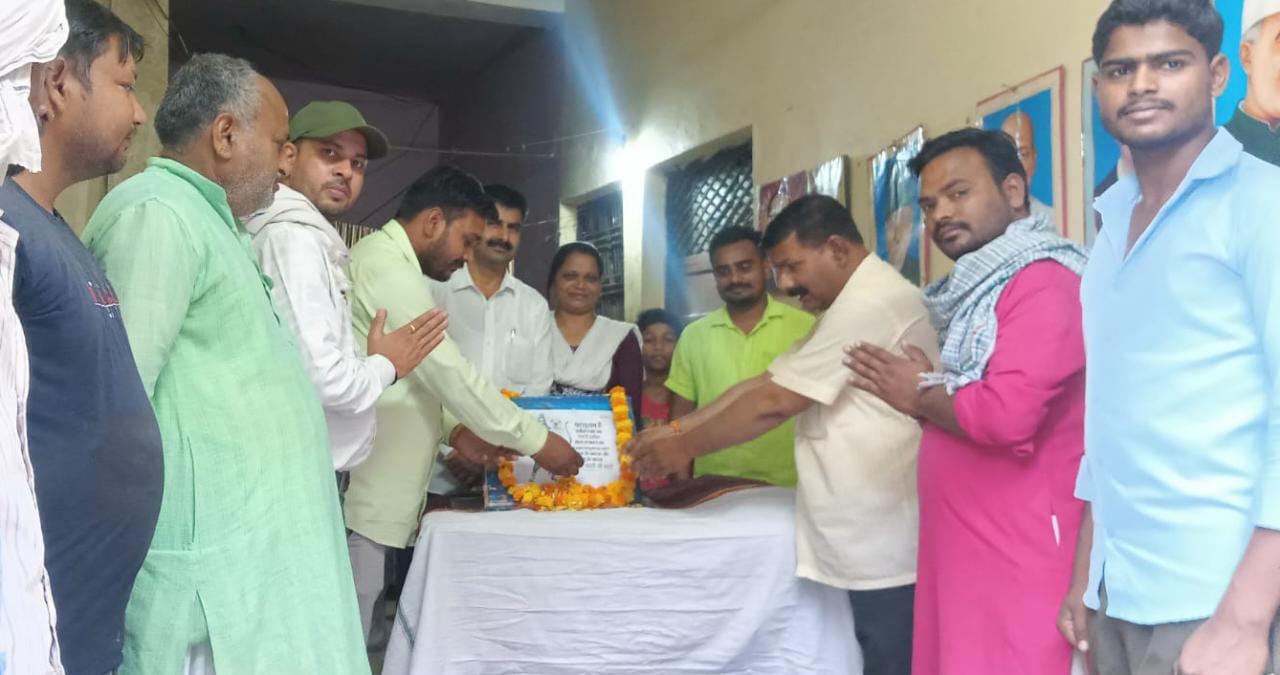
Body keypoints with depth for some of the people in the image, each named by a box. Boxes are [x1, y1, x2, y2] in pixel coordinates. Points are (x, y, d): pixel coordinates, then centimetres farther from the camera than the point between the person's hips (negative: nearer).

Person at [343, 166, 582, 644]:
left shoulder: (384, 263, 19)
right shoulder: (386, 266, -14)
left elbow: (417, 377, 22)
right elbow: (447, 370, -18)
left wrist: (453, 430, 5)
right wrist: (536, 440, -11)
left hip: (370, 495, 10)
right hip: (355, 493, -10)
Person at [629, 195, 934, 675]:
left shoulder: (870, 302, -18)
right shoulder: (857, 304, 18)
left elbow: (775, 402, -17)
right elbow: (764, 383, 13)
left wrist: (686, 448, -6)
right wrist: (676, 430, 6)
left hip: (884, 541, -10)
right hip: (875, 538, 10)